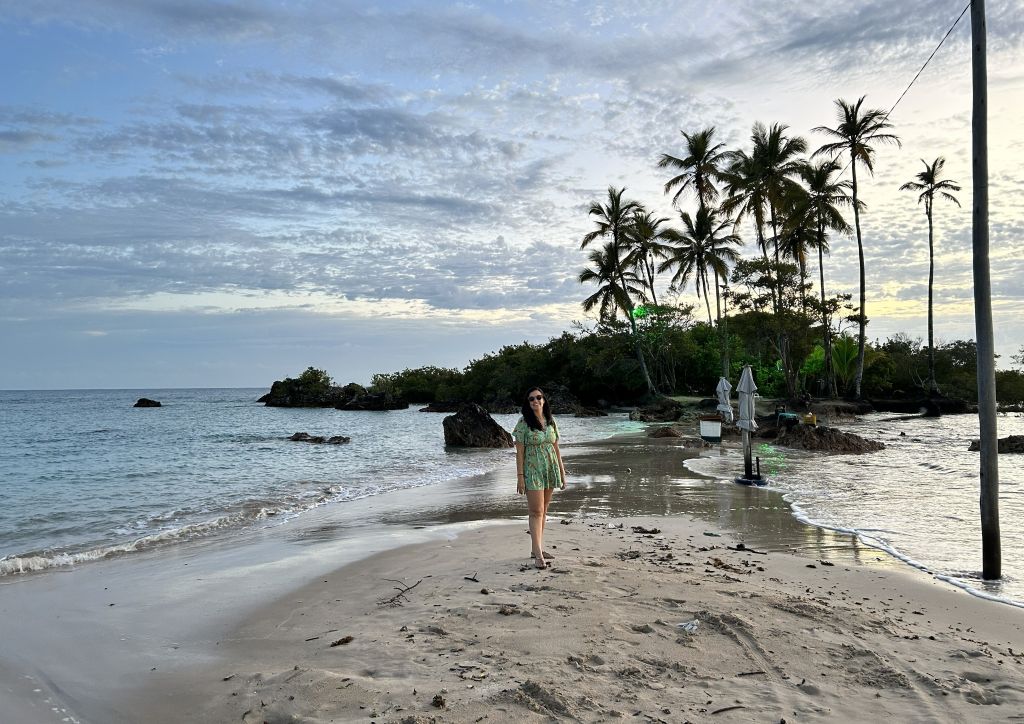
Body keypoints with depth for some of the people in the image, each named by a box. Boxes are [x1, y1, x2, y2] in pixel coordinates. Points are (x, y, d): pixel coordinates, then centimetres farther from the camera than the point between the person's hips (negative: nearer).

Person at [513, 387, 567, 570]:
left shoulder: (551, 421, 8)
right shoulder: (524, 423, -6)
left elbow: (556, 448, 12)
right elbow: (519, 452, -7)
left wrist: (562, 472, 11)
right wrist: (520, 477, -12)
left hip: (550, 470, 5)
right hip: (532, 471, -5)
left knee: (543, 511, 10)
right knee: (536, 512, -8)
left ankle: (537, 548, 20)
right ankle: (538, 555, -9)